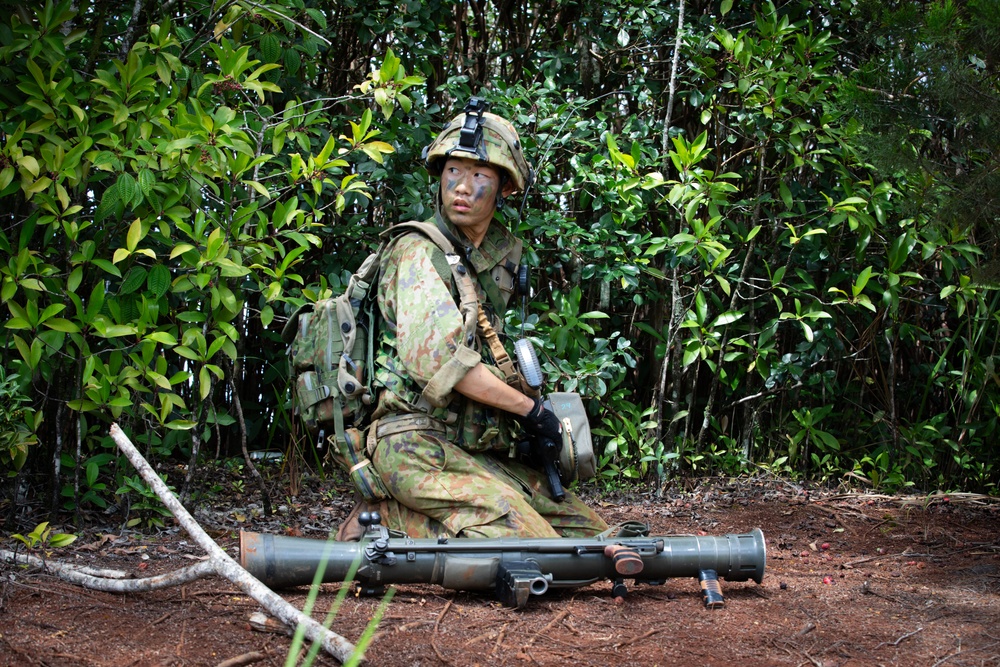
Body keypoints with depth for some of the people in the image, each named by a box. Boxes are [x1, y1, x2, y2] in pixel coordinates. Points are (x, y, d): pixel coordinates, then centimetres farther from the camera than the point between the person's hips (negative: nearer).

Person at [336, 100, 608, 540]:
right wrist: (530, 409, -13)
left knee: (585, 531, 8)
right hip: (419, 445, -8)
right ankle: (385, 522, -7)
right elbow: (437, 356, -22)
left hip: (476, 449, 8)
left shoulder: (504, 253, 15)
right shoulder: (420, 254, -9)